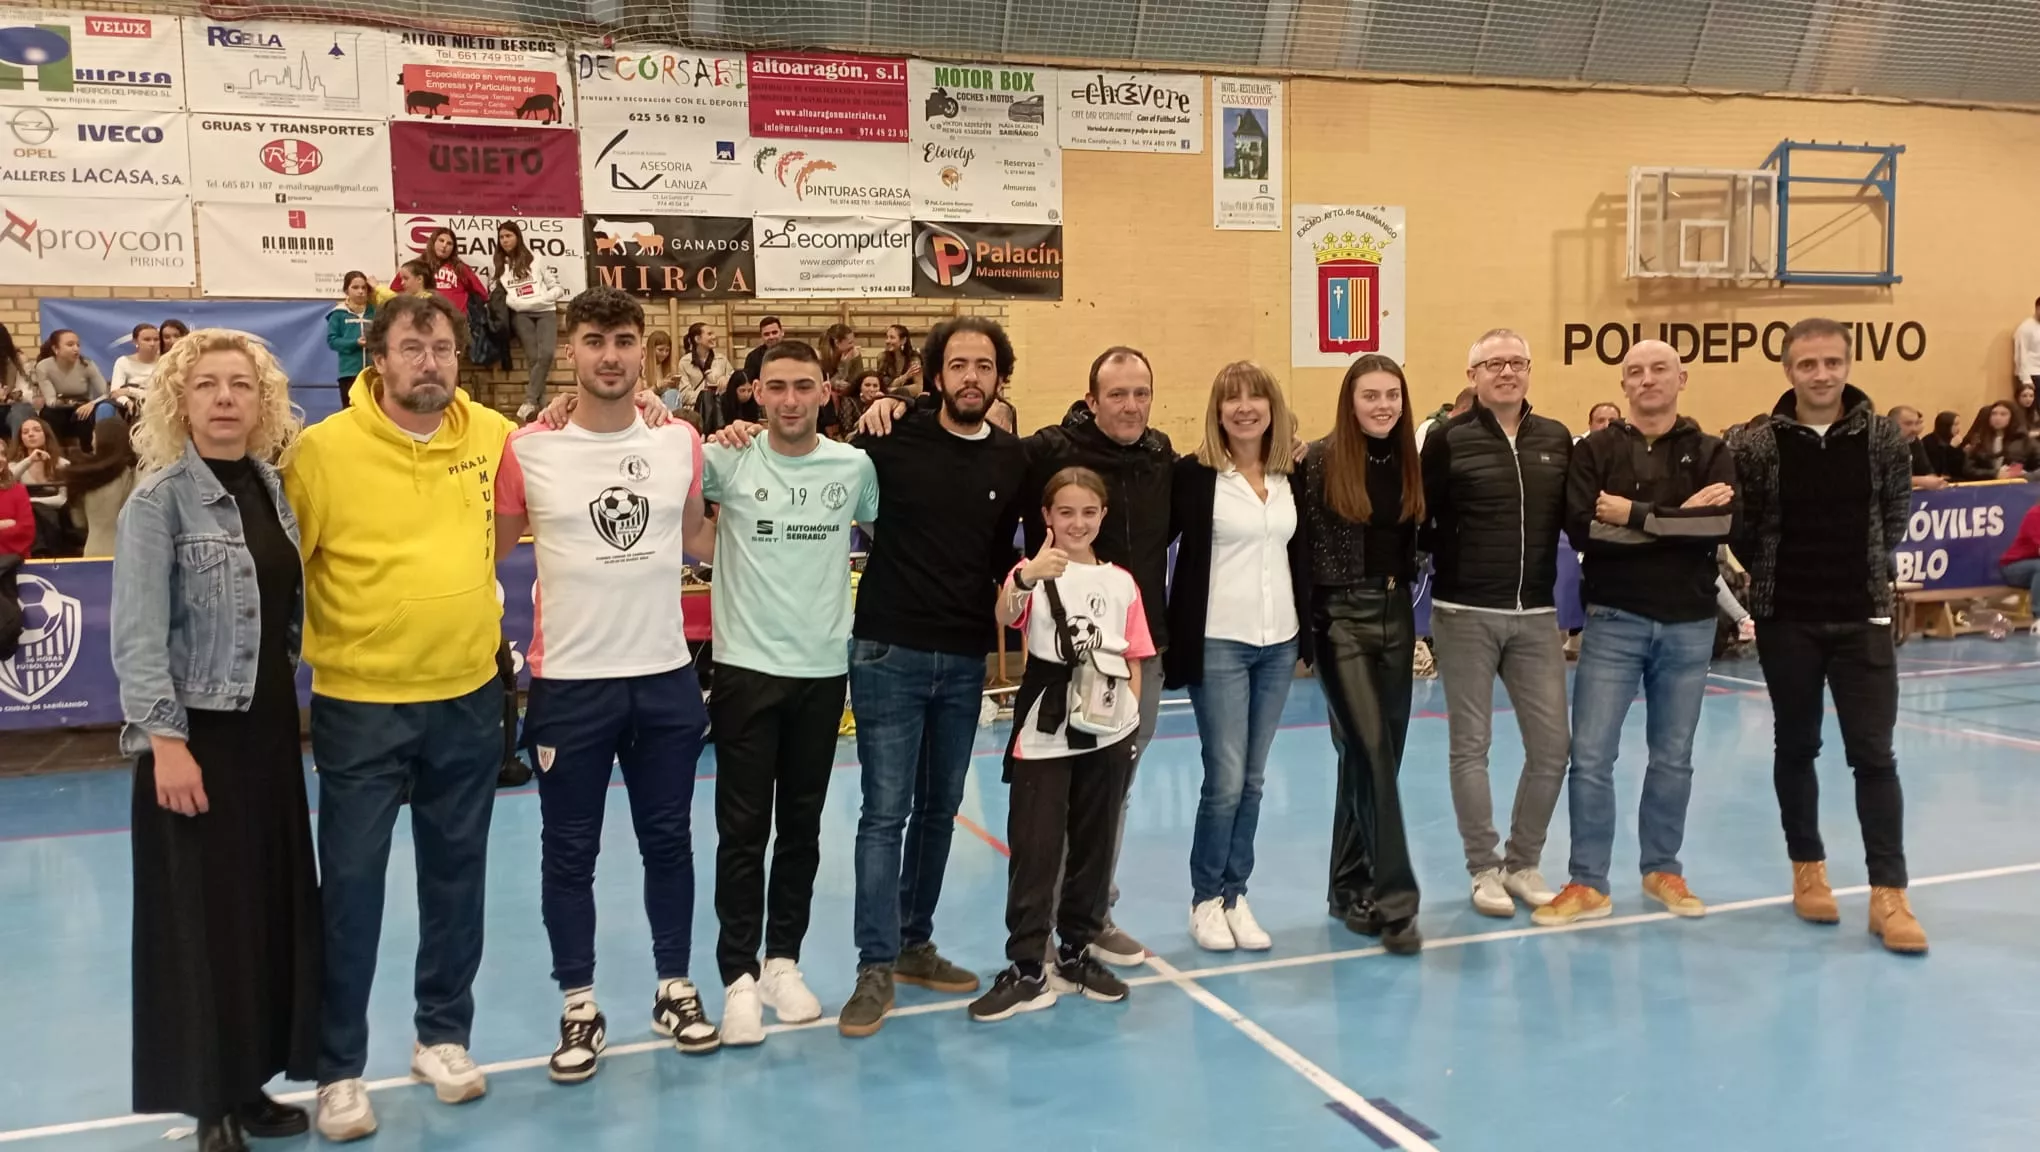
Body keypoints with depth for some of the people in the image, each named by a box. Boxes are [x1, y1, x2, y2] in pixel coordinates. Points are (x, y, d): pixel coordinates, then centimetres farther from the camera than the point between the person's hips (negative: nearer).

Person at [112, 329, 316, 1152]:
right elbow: (137, 632, -15)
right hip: (196, 730, -6)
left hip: (270, 722, 6)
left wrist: (290, 699, 11)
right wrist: (164, 738, -20)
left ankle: (250, 1083, 24)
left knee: (275, 906, 10)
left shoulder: (273, 488, 8)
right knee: (205, 916, 1)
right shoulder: (160, 500, -10)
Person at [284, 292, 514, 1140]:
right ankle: (339, 1068, 18)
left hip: (469, 698, 4)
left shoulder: (495, 436, 0)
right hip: (361, 704, -3)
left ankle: (443, 1034, 32)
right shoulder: (324, 448, -11)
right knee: (351, 885, 4)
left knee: (456, 876, 15)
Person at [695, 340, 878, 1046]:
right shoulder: (729, 461, -5)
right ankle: (739, 976, 12)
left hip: (824, 669, 2)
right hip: (746, 667, -2)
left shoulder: (855, 466, 0)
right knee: (743, 830, 2)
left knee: (801, 828, 12)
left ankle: (783, 961, 26)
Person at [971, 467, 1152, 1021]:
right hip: (1044, 734, -4)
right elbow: (1005, 615, -27)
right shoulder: (1034, 571, -4)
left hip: (1107, 734, 4)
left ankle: (1076, 954, 27)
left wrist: (1131, 718, -1)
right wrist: (1026, 578, -48)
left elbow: (1134, 661, 11)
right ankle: (1027, 969, 7)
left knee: (1094, 846, 12)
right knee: (1034, 849, -1)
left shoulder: (1121, 582, 8)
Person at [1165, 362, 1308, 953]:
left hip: (1278, 644, 5)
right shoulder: (1194, 473, -7)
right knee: (1225, 778, -3)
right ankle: (1206, 899, 14)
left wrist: (1307, 628, 11)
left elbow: (1302, 554, 15)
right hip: (1217, 644, -5)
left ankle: (1235, 894, 21)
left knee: (1252, 779, 9)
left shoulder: (1291, 476, 8)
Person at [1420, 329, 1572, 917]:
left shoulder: (1557, 439, 8)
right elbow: (1419, 519, -4)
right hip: (1466, 615, -3)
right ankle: (1485, 869, 16)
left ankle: (1523, 862, 22)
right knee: (1471, 745, 3)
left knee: (1552, 743, 4)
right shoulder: (1449, 439, -3)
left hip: (1536, 614, 4)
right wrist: (1451, 561, -12)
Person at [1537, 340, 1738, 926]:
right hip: (1613, 620, -1)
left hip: (1689, 625, 2)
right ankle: (1587, 883, 8)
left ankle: (1663, 869, 28)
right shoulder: (1595, 450, -1)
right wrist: (1679, 518, -16)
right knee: (1591, 755, -2)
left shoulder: (1711, 453, 3)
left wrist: (1635, 515, -17)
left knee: (1673, 758, 12)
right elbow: (1582, 527, -17)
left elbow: (1722, 524, -15)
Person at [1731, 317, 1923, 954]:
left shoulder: (1882, 436, -3)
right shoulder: (1759, 443, -7)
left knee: (1873, 754, -1)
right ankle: (1807, 868, 27)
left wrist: (1870, 568, 6)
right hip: (1785, 620, 0)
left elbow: (1897, 511, 10)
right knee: (1796, 749, 11)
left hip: (1862, 618, 0)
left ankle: (1888, 893, 4)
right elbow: (1738, 524, 1)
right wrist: (1774, 574, 4)